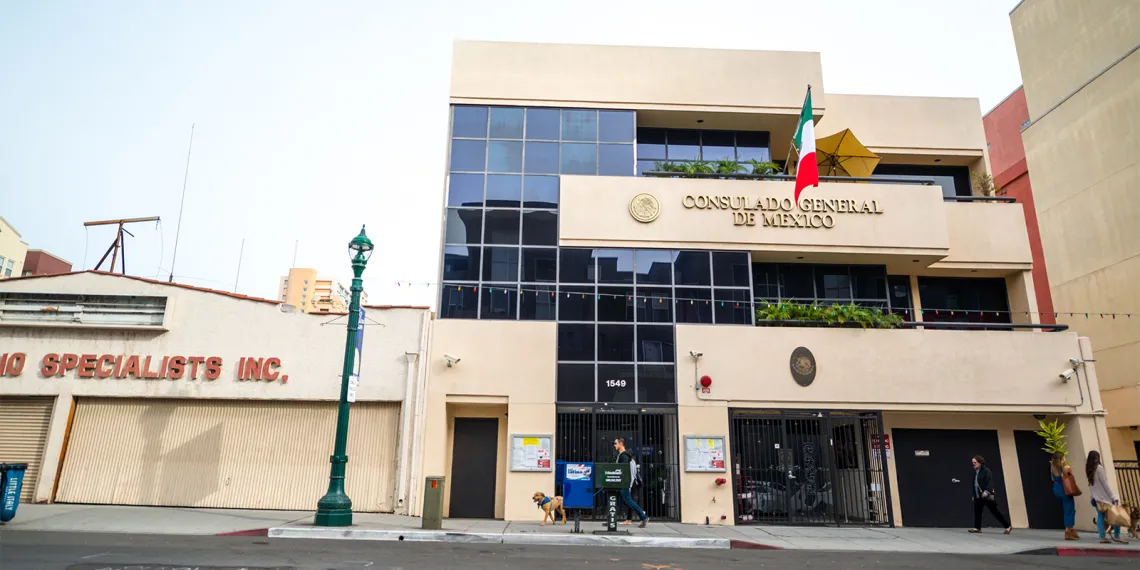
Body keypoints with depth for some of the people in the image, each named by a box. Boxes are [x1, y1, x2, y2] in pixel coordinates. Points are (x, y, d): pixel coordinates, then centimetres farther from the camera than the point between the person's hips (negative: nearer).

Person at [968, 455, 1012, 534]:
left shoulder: (986, 471, -12)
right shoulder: (975, 472, 12)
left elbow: (990, 482, -21)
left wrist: (986, 491, -34)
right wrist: (974, 495, 19)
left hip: (987, 496, -7)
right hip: (978, 496, 7)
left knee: (995, 511, 0)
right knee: (977, 511, 3)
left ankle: (1008, 527, 11)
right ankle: (977, 528, 7)